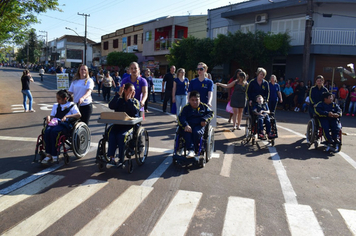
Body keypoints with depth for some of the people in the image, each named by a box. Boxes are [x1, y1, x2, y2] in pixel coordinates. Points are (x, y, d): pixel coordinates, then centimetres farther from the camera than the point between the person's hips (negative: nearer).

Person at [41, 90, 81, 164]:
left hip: (65, 124, -5)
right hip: (55, 122, 5)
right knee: (47, 131, -30)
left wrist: (67, 116, -15)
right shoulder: (55, 105, 30)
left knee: (54, 131, -36)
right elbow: (52, 115, 26)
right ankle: (48, 155, -28)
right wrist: (48, 117, 1)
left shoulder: (71, 105, 12)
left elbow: (79, 115, -3)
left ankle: (54, 156, -29)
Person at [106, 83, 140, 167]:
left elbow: (135, 112, -12)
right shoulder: (119, 100, 13)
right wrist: (118, 94, -9)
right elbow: (111, 106, -7)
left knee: (121, 135, -31)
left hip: (130, 125, -2)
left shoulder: (135, 101, 9)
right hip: (118, 124, 2)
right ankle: (112, 158, -28)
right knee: (111, 133, -29)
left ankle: (121, 160, -20)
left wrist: (129, 100, -9)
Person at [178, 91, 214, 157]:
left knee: (196, 132, -34)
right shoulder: (186, 108, 8)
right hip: (189, 126, 1)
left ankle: (195, 150, -16)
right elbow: (181, 117, -3)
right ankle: (191, 150, -36)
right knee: (187, 133, -33)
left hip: (199, 125, -1)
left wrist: (205, 119, -10)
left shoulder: (203, 106, 11)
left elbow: (211, 113, 10)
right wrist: (186, 125, -22)